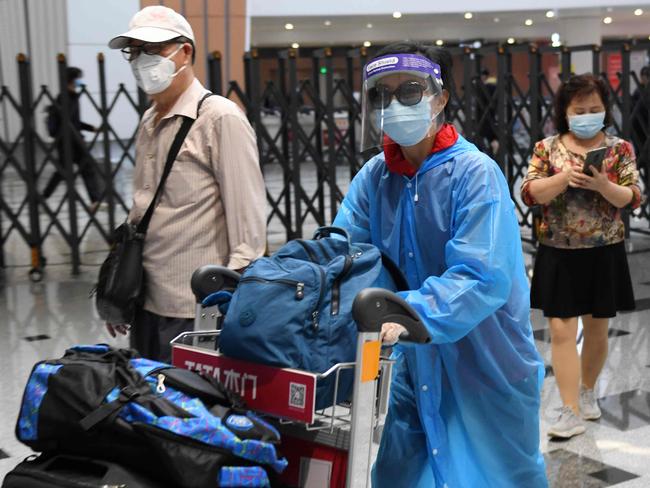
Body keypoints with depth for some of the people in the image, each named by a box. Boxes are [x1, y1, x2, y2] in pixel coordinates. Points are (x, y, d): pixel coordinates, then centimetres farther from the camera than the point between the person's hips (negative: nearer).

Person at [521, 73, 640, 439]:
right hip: (559, 254, -1)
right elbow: (530, 193, -8)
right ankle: (572, 413, -1)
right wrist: (565, 177, -24)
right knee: (561, 331, -5)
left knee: (597, 329, 13)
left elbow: (633, 198, -6)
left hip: (604, 254, 1)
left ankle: (587, 391, 36)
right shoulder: (547, 148, 0)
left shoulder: (620, 148, 0)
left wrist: (602, 185, -25)